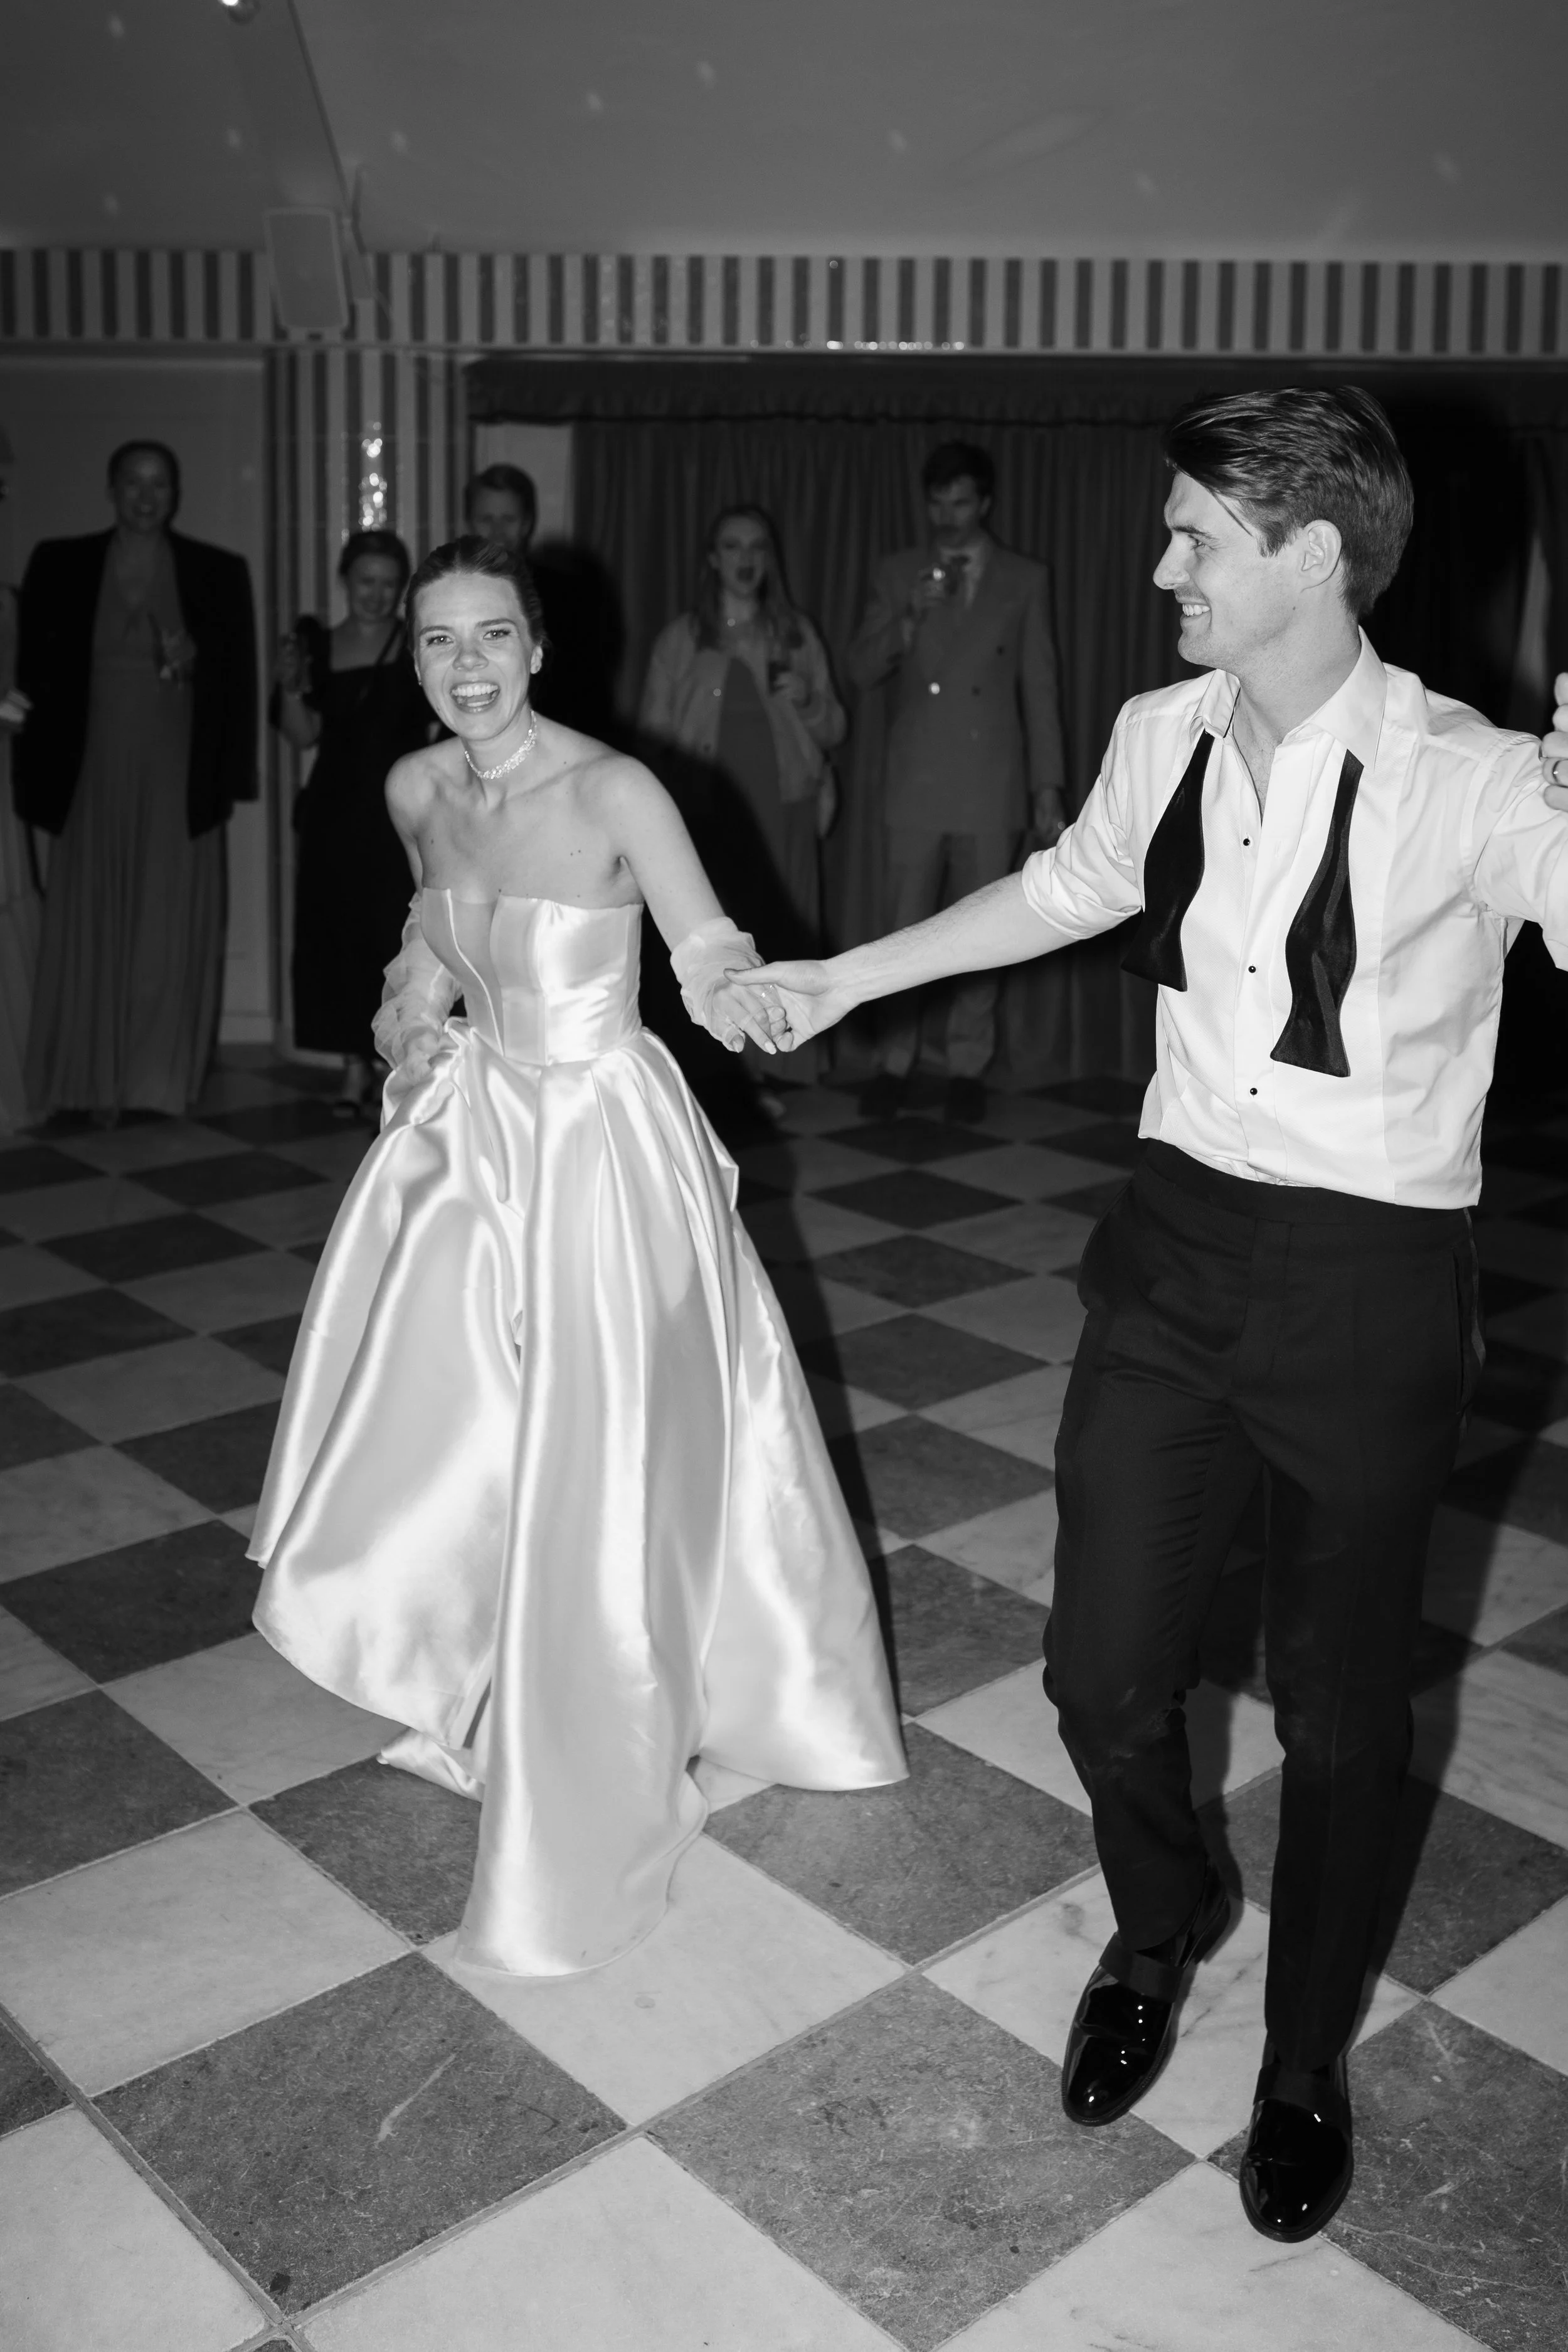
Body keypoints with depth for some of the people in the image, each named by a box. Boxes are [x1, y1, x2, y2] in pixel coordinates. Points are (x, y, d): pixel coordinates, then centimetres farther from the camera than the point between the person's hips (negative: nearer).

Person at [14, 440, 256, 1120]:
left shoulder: (218, 573, 5)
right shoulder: (60, 566, 6)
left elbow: (238, 681, 8)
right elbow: (35, 670, 4)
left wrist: (193, 666, -12)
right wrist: (38, 775, -2)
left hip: (177, 776, 0)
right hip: (92, 772, 1)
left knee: (171, 927, 1)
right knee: (92, 925, 3)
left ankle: (160, 1078, 9)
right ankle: (95, 1080, 11)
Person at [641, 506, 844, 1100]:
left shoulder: (796, 635, 11)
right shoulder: (679, 639, 6)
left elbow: (833, 732, 13)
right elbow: (654, 733, 6)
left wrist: (807, 700, -7)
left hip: (781, 811, 2)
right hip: (705, 812, -2)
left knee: (776, 937, -2)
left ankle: (759, 1070, 6)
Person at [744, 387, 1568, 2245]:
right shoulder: (1161, 737, 0)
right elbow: (1069, 887, 19)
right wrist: (848, 975, 26)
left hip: (1371, 1281, -4)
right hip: (1176, 1240, 4)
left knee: (1338, 1708, 13)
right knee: (1102, 1667, 10)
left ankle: (1305, 2057, 41)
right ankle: (1159, 1925, 45)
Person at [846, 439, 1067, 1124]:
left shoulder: (1026, 580, 7)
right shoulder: (897, 574, 8)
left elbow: (1040, 687, 6)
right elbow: (862, 673, 2)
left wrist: (1048, 784, 2)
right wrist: (910, 617, -14)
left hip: (992, 786, 0)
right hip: (916, 784, 0)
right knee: (906, 931, 2)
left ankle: (967, 1067, 14)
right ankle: (894, 1063, 12)